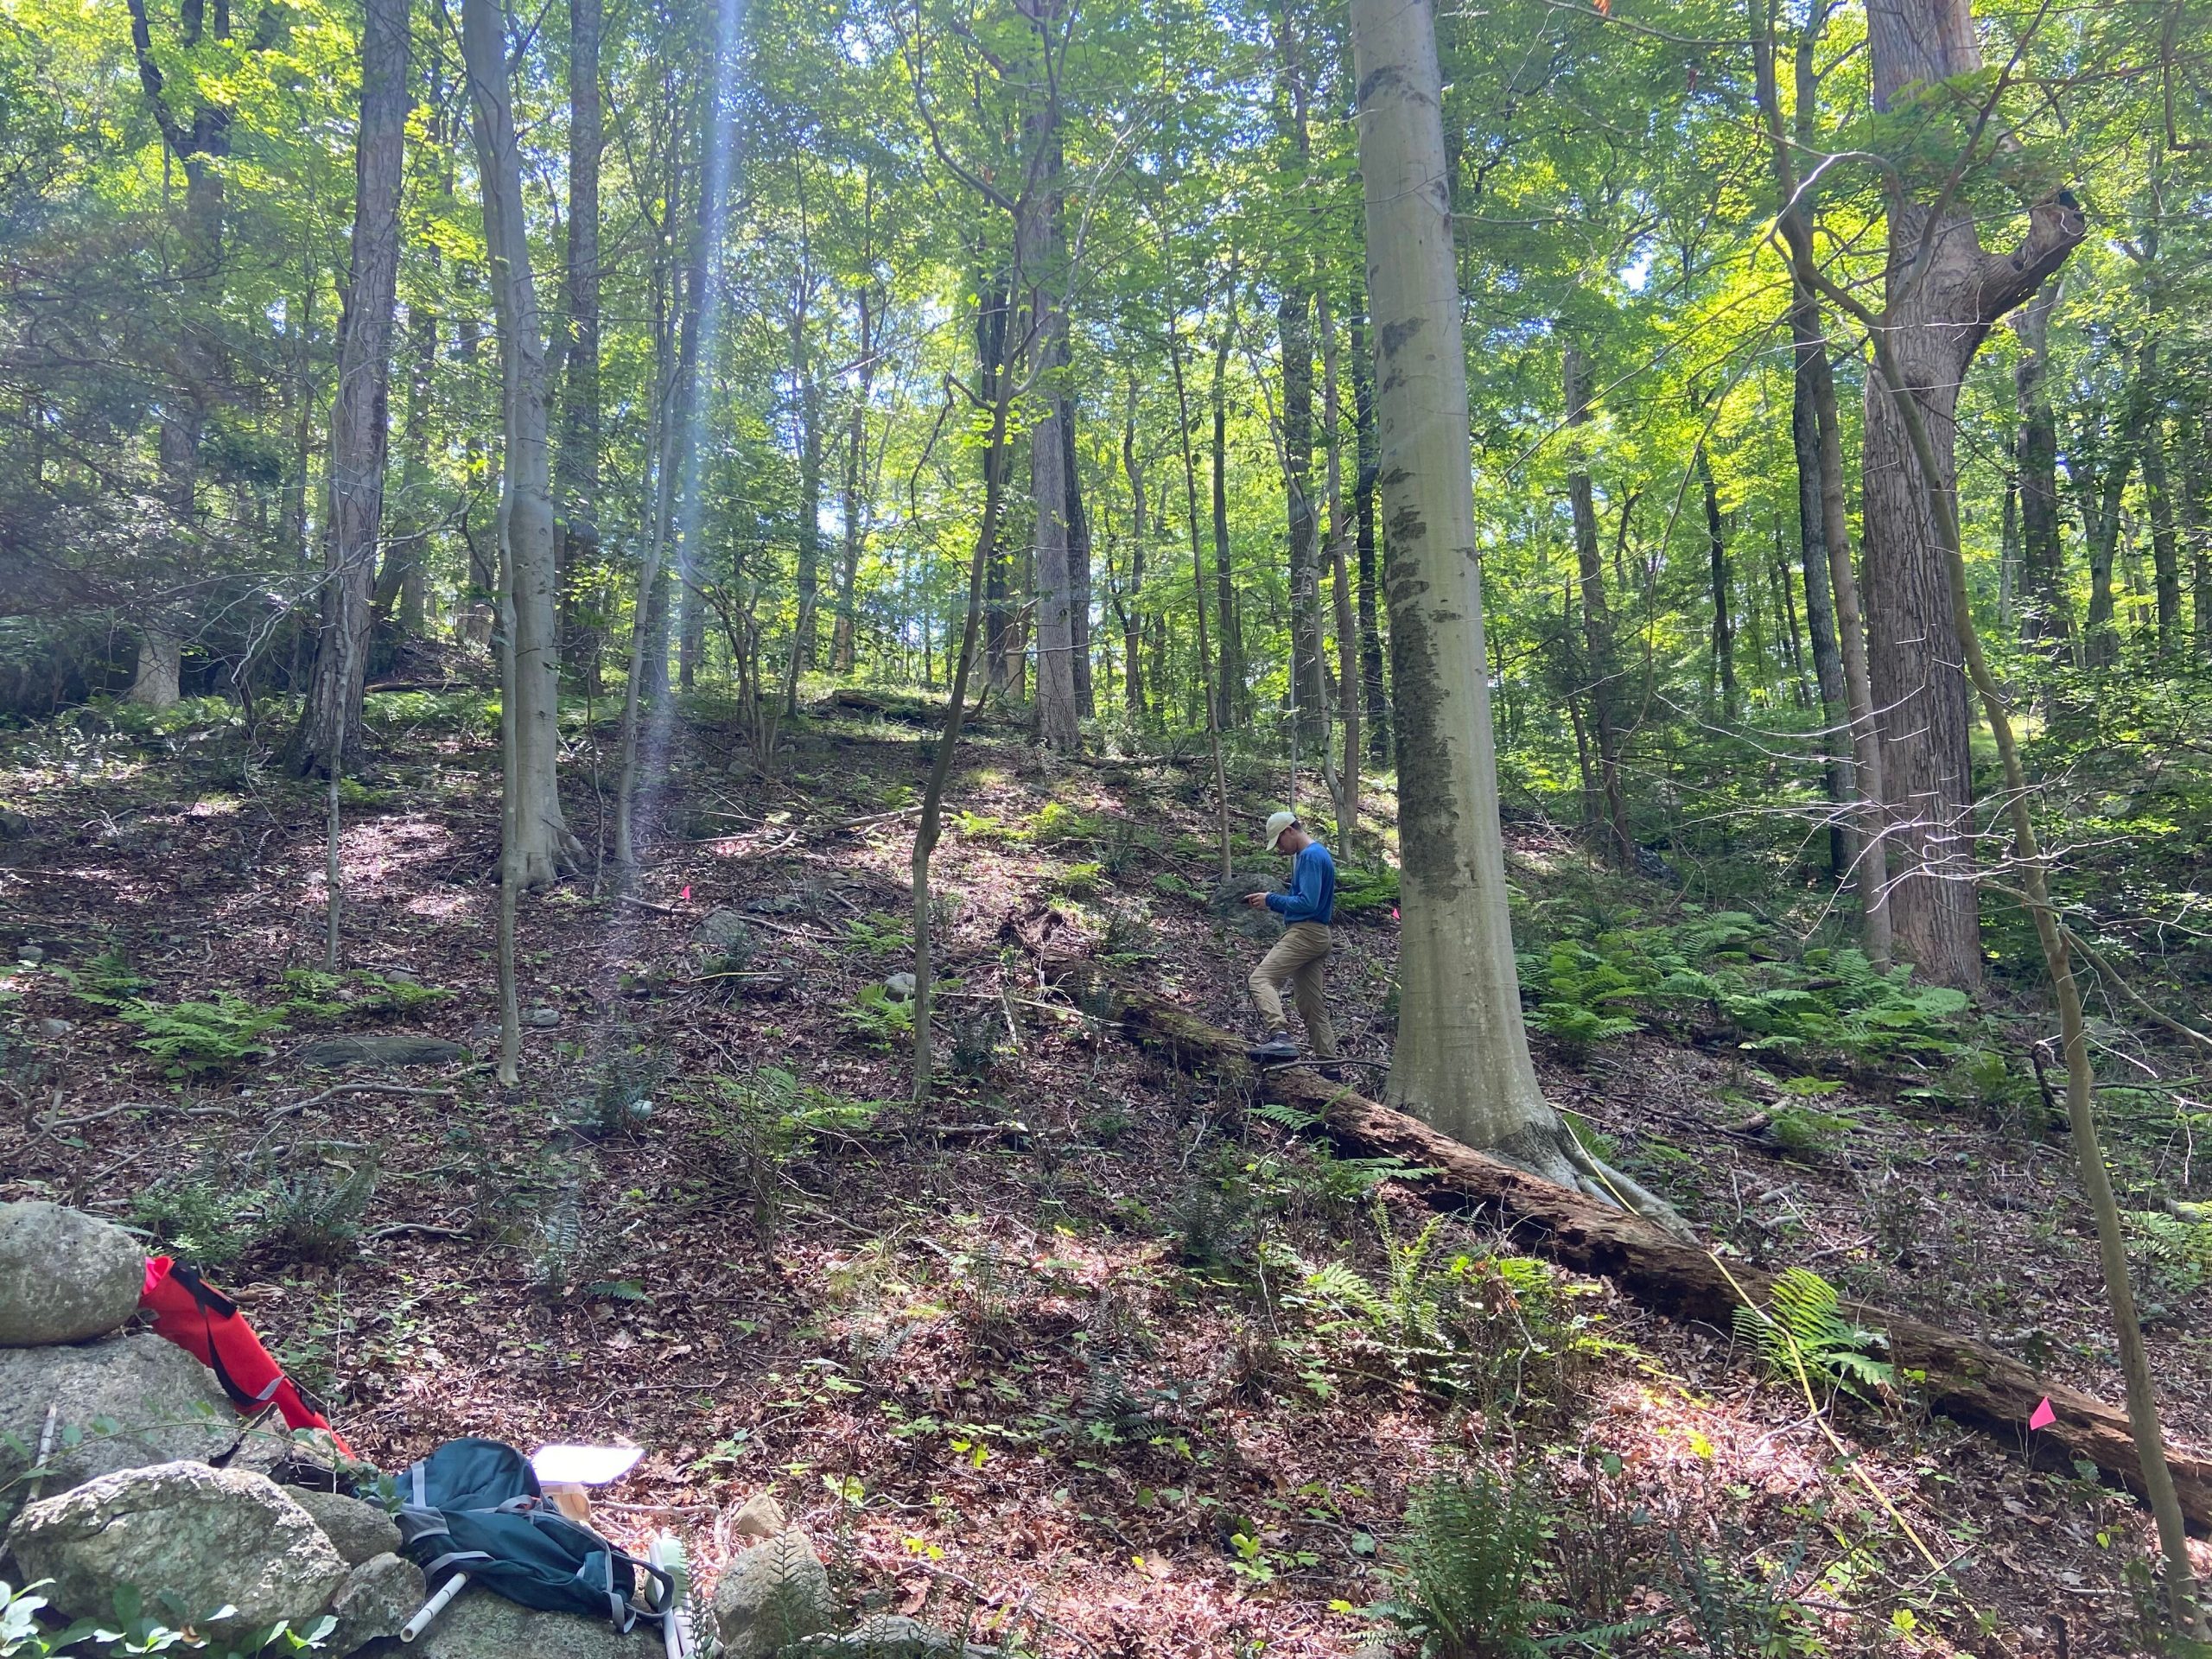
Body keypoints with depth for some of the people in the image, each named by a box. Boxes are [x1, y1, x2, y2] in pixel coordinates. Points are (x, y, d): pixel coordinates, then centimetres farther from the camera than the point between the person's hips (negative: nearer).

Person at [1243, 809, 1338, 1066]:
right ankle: (1329, 1064, 11)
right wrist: (1270, 901, 15)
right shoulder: (1318, 854, 21)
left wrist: (1271, 900, -11)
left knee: (1261, 978, -21)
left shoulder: (1310, 856, -11)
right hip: (1319, 937, 10)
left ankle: (1280, 1036, -37)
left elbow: (1307, 903, -21)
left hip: (1304, 932, -10)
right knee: (1314, 1006, 10)